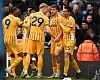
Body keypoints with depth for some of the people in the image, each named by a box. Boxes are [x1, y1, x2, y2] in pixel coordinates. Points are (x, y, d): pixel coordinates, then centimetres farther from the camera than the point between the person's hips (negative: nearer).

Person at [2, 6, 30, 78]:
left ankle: (12, 73, 12)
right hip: (12, 39, -7)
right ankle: (9, 68, -17)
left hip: (5, 39, 7)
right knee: (20, 56, -2)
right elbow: (26, 26, -9)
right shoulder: (16, 19, -8)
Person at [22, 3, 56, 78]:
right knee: (40, 55, 5)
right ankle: (39, 73, 5)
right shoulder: (45, 18, -2)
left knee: (29, 54, 5)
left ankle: (25, 71, -7)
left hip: (32, 36, 2)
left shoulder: (32, 15, 6)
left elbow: (28, 26, 11)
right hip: (40, 37, -2)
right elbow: (48, 30, -9)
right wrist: (55, 37, 1)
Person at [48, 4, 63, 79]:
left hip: (59, 39, -8)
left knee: (57, 54, -22)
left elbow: (62, 29, -13)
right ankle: (54, 73, 15)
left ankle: (58, 70, -5)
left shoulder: (60, 18, -8)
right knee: (53, 56, 8)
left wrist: (58, 37, -23)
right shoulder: (51, 18, 15)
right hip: (53, 39, 8)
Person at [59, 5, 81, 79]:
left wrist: (61, 24, -10)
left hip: (71, 40, -9)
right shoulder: (64, 19, 12)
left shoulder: (71, 20, -13)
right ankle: (78, 71, 26)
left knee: (66, 55, -18)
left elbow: (67, 30, -20)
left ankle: (65, 74, -19)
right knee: (70, 58, 13)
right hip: (65, 40, 9)